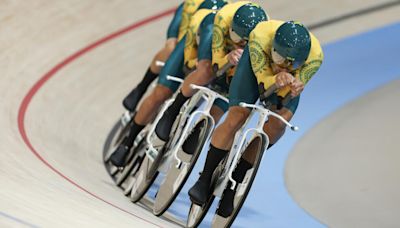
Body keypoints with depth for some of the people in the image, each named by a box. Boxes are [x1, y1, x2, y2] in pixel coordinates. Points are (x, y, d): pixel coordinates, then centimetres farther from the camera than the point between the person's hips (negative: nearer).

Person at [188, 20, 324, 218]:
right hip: (258, 62, -1)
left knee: (278, 124, -20)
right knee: (236, 118, -17)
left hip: (288, 77, 1)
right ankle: (205, 179, -1)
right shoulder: (260, 36, -42)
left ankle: (233, 183, -6)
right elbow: (263, 80, -31)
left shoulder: (315, 56, -38)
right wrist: (276, 81, -53)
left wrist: (293, 88, -50)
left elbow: (286, 93, -27)